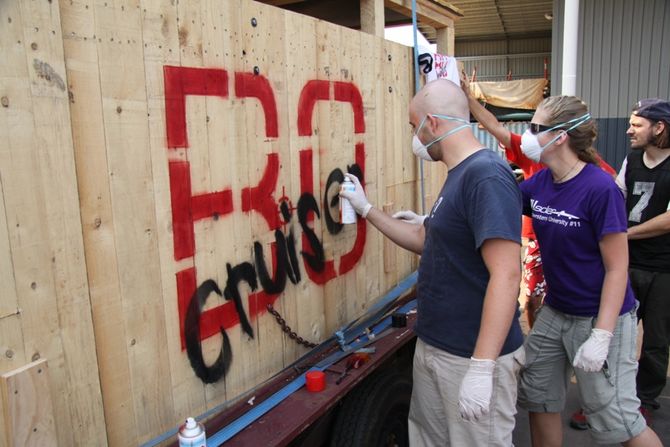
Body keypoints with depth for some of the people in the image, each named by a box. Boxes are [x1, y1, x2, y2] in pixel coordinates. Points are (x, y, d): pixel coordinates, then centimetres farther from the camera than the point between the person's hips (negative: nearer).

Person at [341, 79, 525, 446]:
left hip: (473, 357, -9)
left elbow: (505, 276, -27)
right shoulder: (459, 176, 10)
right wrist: (365, 208, 20)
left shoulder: (486, 176, -21)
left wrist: (482, 369, -29)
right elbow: (424, 240, 20)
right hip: (432, 348, 9)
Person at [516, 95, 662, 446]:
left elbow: (617, 268, -18)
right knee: (537, 397, 16)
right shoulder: (539, 183, -1)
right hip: (555, 312, 7)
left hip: (600, 317, -7)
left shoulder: (600, 188, -20)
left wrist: (601, 336, -21)